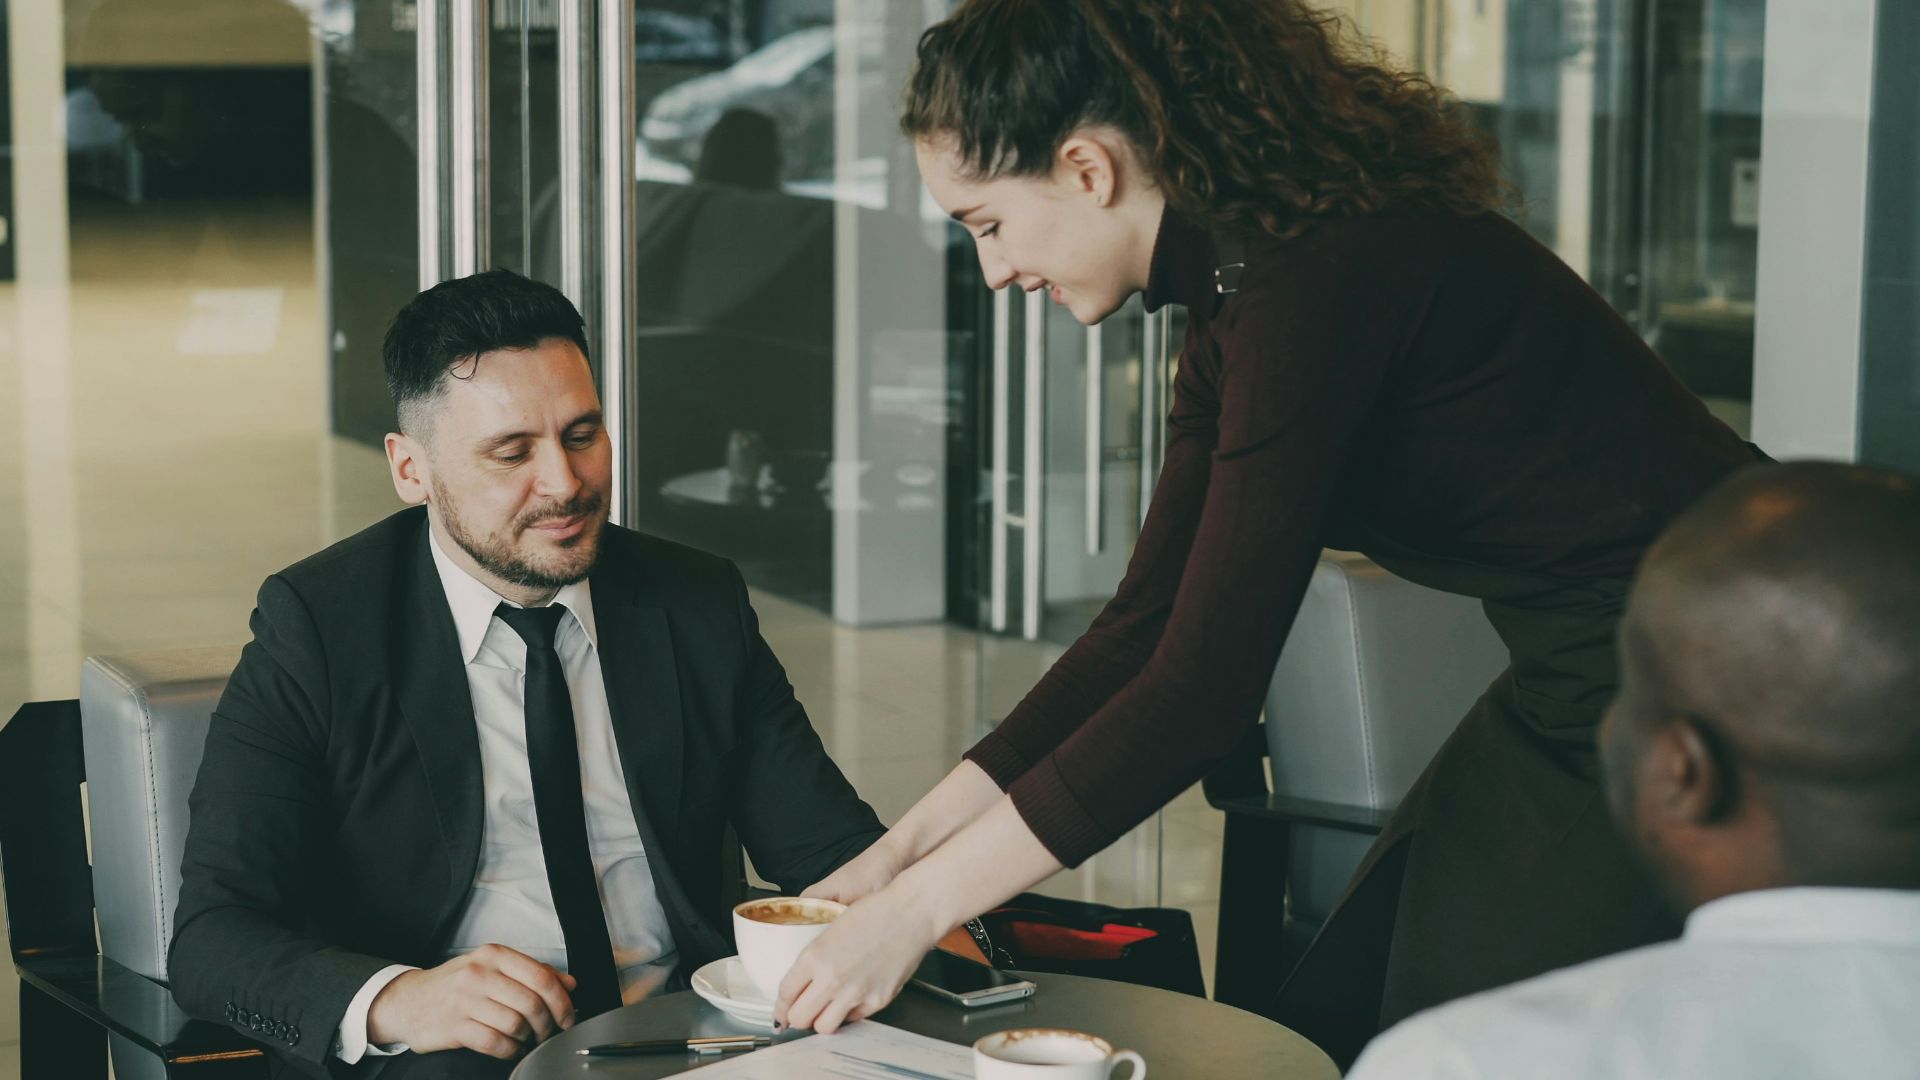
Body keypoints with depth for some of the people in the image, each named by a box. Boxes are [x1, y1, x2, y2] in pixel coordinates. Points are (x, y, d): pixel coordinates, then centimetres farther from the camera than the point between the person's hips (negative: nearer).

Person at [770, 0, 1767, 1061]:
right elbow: (1149, 622, 10)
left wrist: (917, 905, -19)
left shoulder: (1317, 281, -24)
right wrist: (903, 846, 7)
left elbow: (1204, 683, -25)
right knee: (1329, 1018, 10)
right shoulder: (1233, 292, 6)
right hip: (1579, 680, 9)